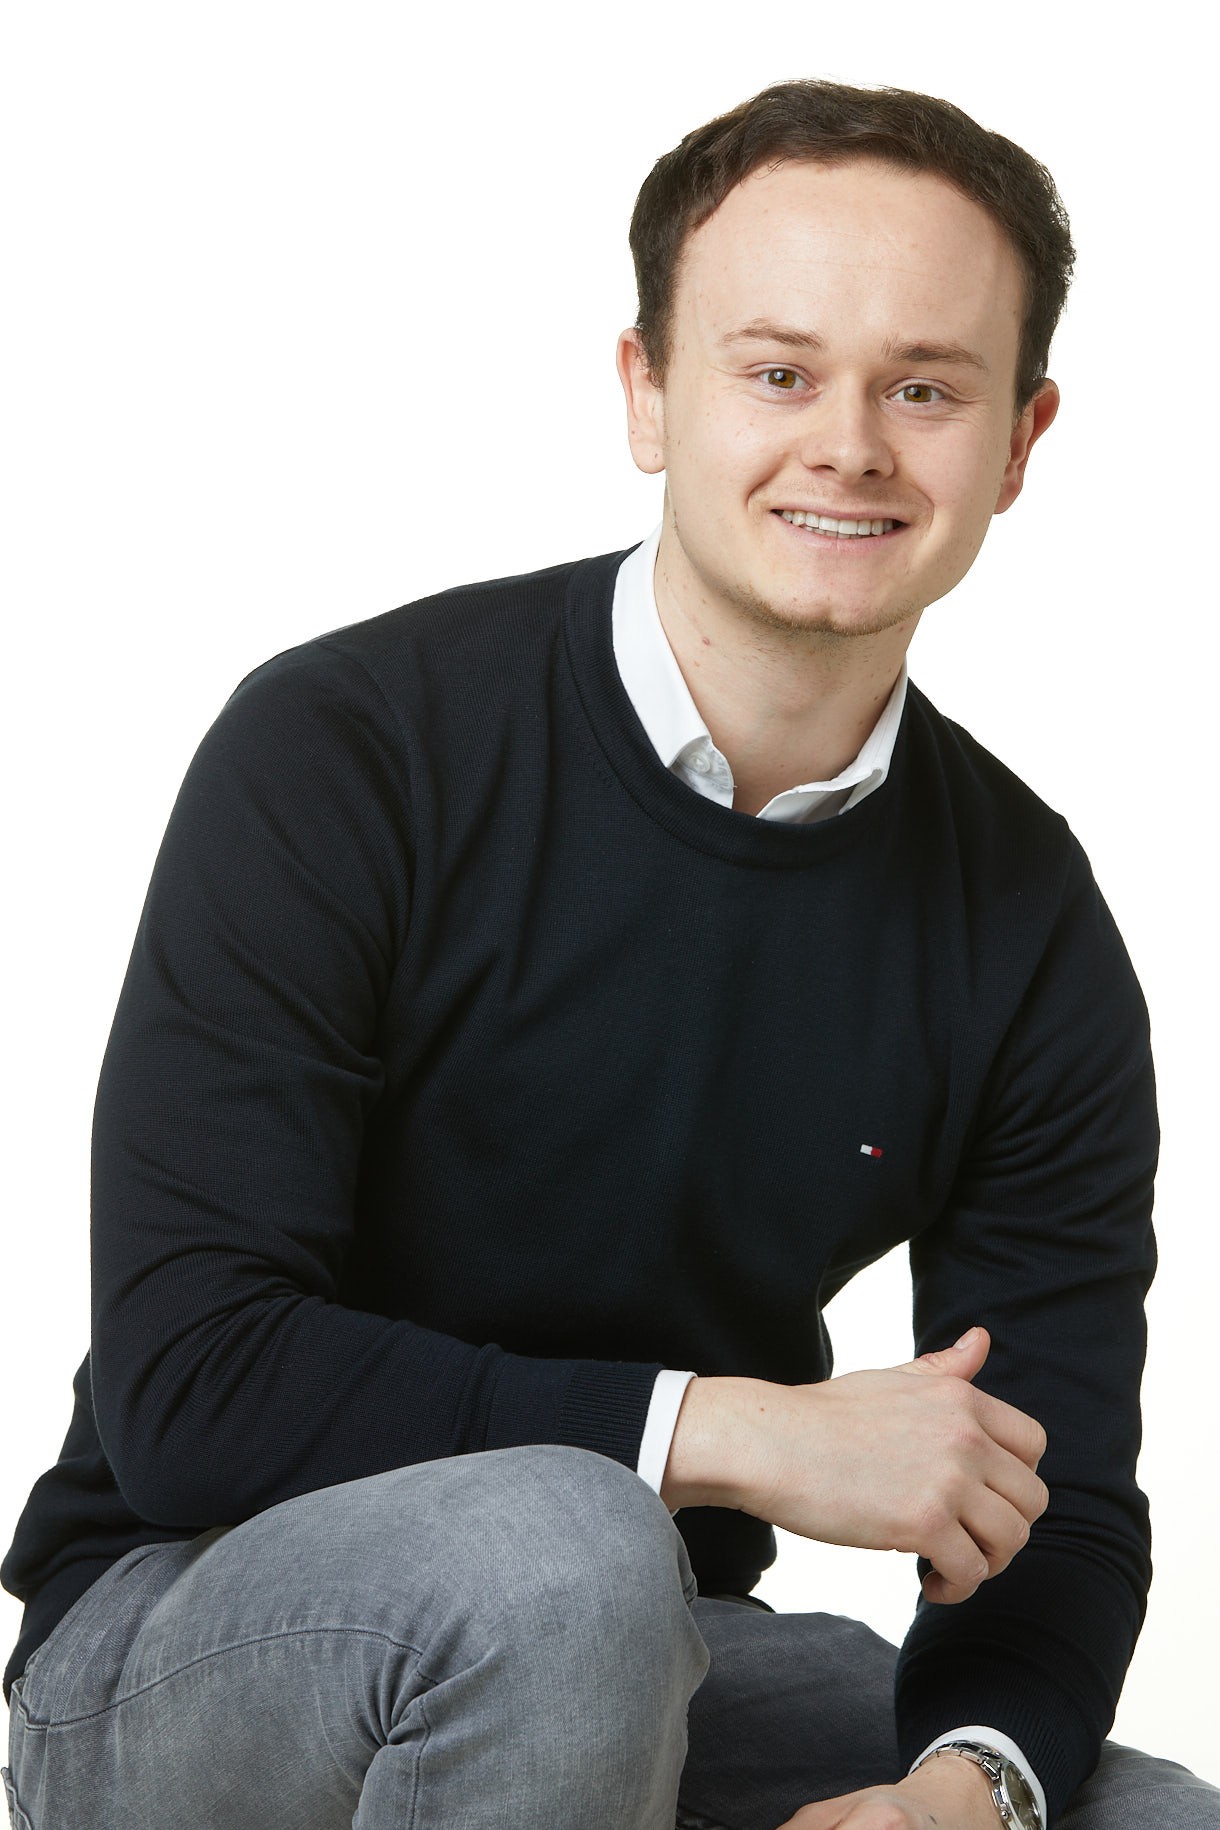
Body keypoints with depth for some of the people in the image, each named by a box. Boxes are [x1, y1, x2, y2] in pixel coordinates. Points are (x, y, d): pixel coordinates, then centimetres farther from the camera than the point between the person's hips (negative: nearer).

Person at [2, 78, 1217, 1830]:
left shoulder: (1030, 924, -2)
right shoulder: (342, 751, -16)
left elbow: (1052, 1508, 0)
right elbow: (185, 1383, -20)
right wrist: (747, 1434, -23)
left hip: (641, 1665, 3)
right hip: (180, 1651, -3)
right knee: (551, 1551, -35)